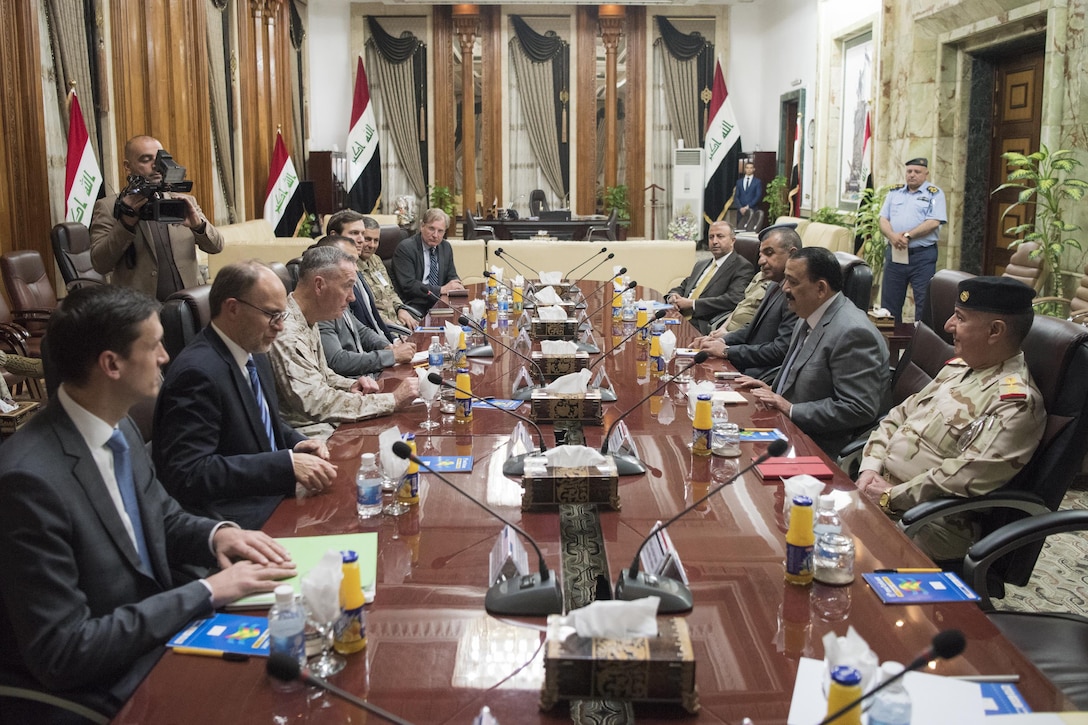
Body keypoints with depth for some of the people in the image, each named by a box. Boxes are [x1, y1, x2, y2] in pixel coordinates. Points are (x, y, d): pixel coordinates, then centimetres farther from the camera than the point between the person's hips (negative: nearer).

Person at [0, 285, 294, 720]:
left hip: (154, 633, 7)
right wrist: (209, 591, -23)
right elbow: (61, 652, -24)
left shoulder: (119, 427, -1)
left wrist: (216, 534, -7)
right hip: (92, 691, -7)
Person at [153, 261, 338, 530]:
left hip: (272, 494, 9)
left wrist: (296, 444, 2)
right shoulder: (198, 372, -20)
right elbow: (189, 474, -25)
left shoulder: (254, 355, 8)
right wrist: (287, 464, -26)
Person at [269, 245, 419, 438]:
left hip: (324, 424, 9)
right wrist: (393, 400, -22)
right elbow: (316, 404, -25)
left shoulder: (308, 321, 9)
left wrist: (352, 386, 2)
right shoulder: (286, 332, -22)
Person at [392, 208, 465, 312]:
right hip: (414, 305, -6)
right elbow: (408, 285, -16)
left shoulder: (446, 247, 13)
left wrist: (457, 285, -7)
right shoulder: (405, 248, -8)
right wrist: (441, 290, -19)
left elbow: (452, 277, 18)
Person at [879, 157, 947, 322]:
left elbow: (934, 222, -10)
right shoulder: (894, 192, 14)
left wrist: (908, 236, -17)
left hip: (923, 254, -4)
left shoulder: (934, 194, 2)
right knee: (889, 301, 8)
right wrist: (893, 236, -13)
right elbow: (883, 219, 7)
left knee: (924, 302, -2)